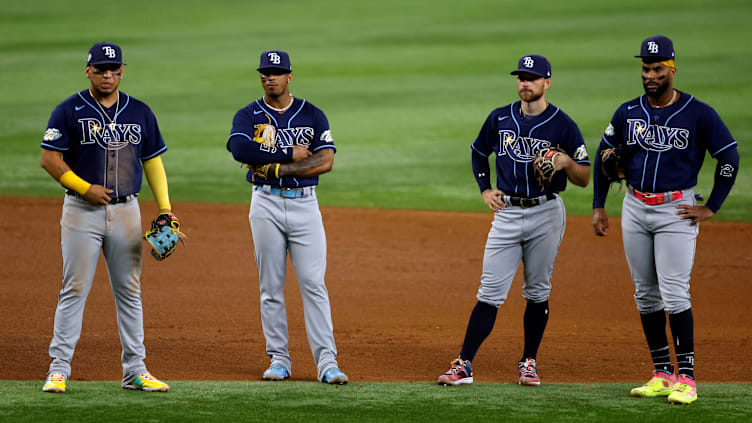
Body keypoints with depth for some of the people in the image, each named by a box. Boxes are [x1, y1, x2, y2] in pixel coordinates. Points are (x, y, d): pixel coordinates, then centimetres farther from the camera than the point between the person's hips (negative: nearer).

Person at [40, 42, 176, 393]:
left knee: (129, 291, 6)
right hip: (82, 212, -3)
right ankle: (59, 368, -2)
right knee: (74, 290, -5)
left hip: (126, 211, 4)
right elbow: (50, 159, -6)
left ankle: (135, 370, 10)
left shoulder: (140, 113, 9)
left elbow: (152, 161, 13)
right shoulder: (69, 111, -3)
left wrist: (165, 208, 4)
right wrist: (86, 188, -14)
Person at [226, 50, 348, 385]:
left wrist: (277, 168, -14)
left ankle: (327, 361, -9)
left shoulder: (313, 115, 6)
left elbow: (326, 161, -8)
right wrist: (289, 154, -17)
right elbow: (240, 149, -19)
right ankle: (279, 359, 10)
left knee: (314, 284, -6)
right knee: (271, 286, 3)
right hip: (266, 204, 0)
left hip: (305, 204, 0)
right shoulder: (248, 116, 4)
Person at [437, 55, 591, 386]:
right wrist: (485, 189, 10)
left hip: (546, 213, -2)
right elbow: (479, 152, 23)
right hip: (506, 213, 2)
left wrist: (567, 162, -21)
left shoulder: (562, 126, -3)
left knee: (537, 292, 6)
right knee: (490, 292, -3)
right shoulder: (500, 119, 6)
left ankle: (528, 362, 18)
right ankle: (464, 365, -6)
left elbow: (584, 179, -2)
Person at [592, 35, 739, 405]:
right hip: (635, 208, 5)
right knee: (646, 295, 7)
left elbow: (729, 158, -3)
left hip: (676, 211, -5)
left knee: (674, 294, -13)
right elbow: (604, 156, 15)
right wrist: (598, 207, 11)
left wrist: (711, 208, -5)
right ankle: (662, 374, 14)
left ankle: (686, 377, -9)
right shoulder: (628, 112, 4)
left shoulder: (698, 114, -8)